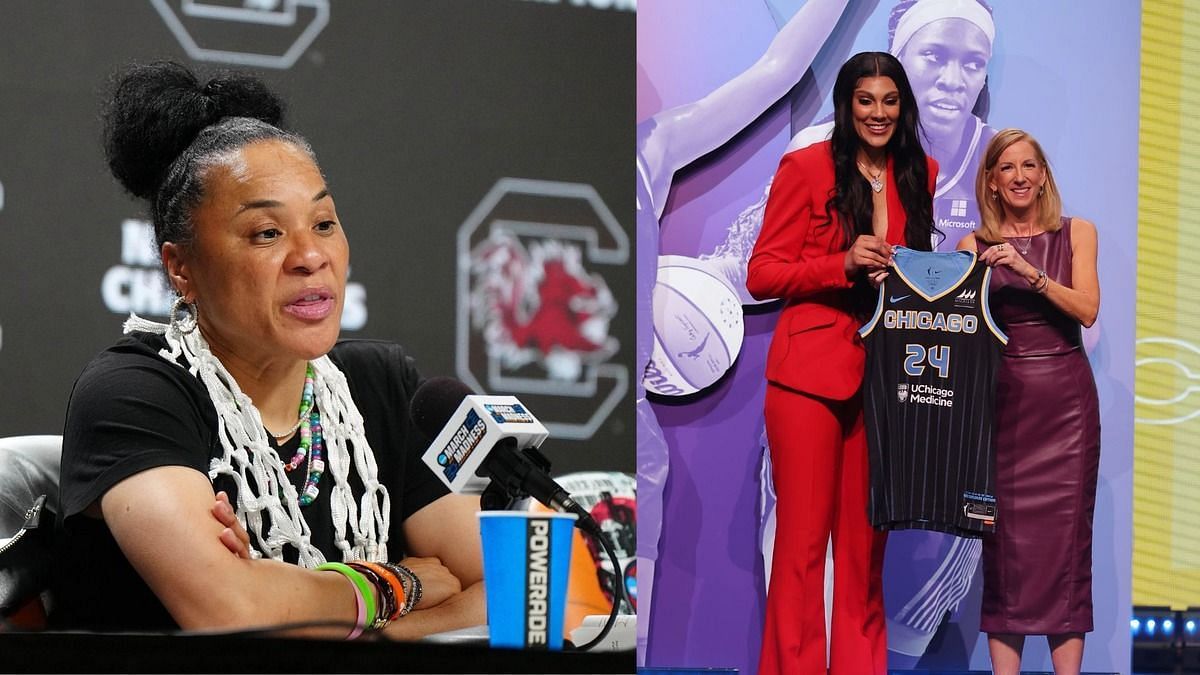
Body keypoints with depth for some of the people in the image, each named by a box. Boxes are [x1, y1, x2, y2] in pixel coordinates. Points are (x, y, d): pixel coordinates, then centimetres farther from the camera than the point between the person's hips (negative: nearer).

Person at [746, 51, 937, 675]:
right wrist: (845, 265, -18)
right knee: (803, 536, -2)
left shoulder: (919, 174, 11)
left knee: (866, 536, 6)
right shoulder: (805, 168, -3)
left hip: (885, 369, 4)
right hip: (810, 371, -4)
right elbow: (762, 274, -5)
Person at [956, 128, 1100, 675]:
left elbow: (1087, 309, -6)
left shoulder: (1076, 234, 6)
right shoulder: (975, 246, 6)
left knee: (1067, 527, -3)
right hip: (1004, 397, 0)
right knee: (1005, 528, -5)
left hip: (1066, 398, 0)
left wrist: (1029, 272, -16)